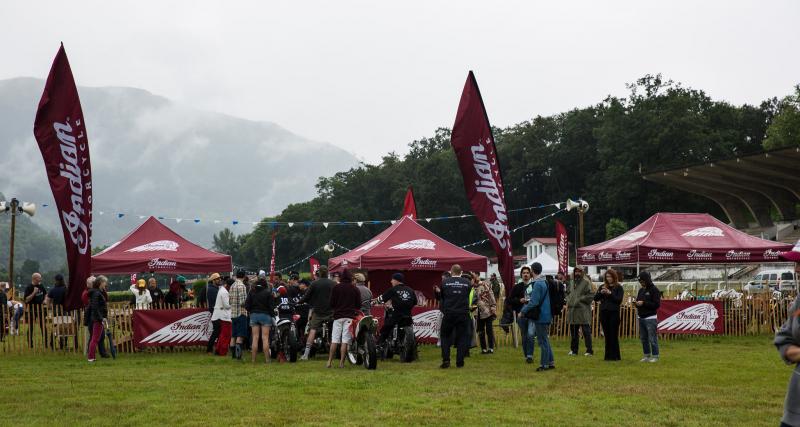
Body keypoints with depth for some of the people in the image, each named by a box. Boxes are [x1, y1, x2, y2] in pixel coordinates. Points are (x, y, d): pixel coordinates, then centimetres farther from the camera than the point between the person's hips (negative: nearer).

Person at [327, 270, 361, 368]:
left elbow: (332, 303, 0)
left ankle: (329, 362, -1)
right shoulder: (355, 289, 2)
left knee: (334, 340, 2)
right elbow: (359, 305, 5)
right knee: (345, 341, -1)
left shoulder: (336, 288, 0)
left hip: (338, 316, 0)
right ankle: (341, 363, -2)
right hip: (350, 316, 0)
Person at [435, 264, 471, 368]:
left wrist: (437, 291, 18)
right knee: (462, 337, 7)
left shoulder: (445, 282, -3)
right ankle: (460, 362, 5)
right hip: (463, 314, 1)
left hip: (449, 314, -1)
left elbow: (440, 297, 4)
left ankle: (446, 360, 1)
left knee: (445, 336, 12)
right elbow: (468, 296, 8)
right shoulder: (467, 282, 0)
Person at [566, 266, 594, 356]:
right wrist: (568, 300, 10)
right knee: (573, 331, 12)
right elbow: (568, 293, 29)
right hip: (572, 310, 7)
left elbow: (591, 295, -11)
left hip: (583, 311, -7)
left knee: (586, 331, -6)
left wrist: (580, 299, -14)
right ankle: (573, 350, 20)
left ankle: (589, 350, -3)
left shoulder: (586, 282, -5)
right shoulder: (571, 282, 16)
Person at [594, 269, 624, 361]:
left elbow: (619, 300, -9)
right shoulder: (603, 287, 11)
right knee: (607, 335, 7)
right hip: (603, 312, 4)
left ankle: (615, 355, 2)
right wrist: (600, 292, -11)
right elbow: (595, 298, 6)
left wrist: (610, 293, -17)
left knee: (614, 335, -3)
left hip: (614, 313, -4)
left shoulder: (618, 287, 1)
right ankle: (608, 355, 12)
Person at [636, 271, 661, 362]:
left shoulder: (654, 290, -8)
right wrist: (637, 303, -2)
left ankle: (655, 356, 1)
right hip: (641, 318, 8)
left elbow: (657, 304, -14)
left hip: (650, 318, -8)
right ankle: (647, 355, 20)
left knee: (652, 339, -6)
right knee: (643, 338, 11)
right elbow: (638, 300, 23)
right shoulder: (641, 290, 15)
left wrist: (644, 303, -19)